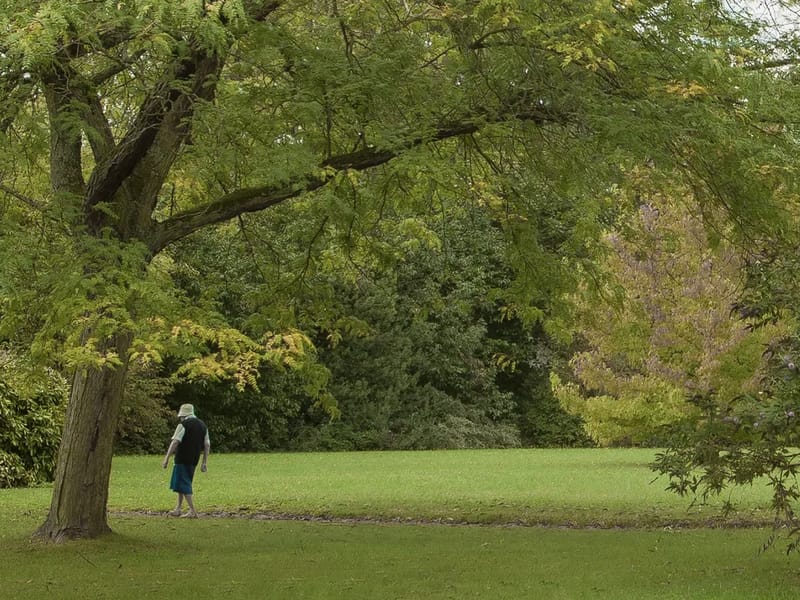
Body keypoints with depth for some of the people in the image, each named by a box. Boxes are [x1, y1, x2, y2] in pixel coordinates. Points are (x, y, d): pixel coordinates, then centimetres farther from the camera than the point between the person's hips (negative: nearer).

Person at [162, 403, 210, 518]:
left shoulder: (183, 425, -9)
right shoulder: (202, 425, 13)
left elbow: (175, 442, -16)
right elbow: (207, 445, 12)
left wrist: (167, 458, -15)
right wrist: (205, 463, 15)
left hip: (182, 459, -7)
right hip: (193, 460, 8)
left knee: (183, 485, -4)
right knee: (184, 483, 19)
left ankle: (192, 511, -10)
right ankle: (178, 509, 25)